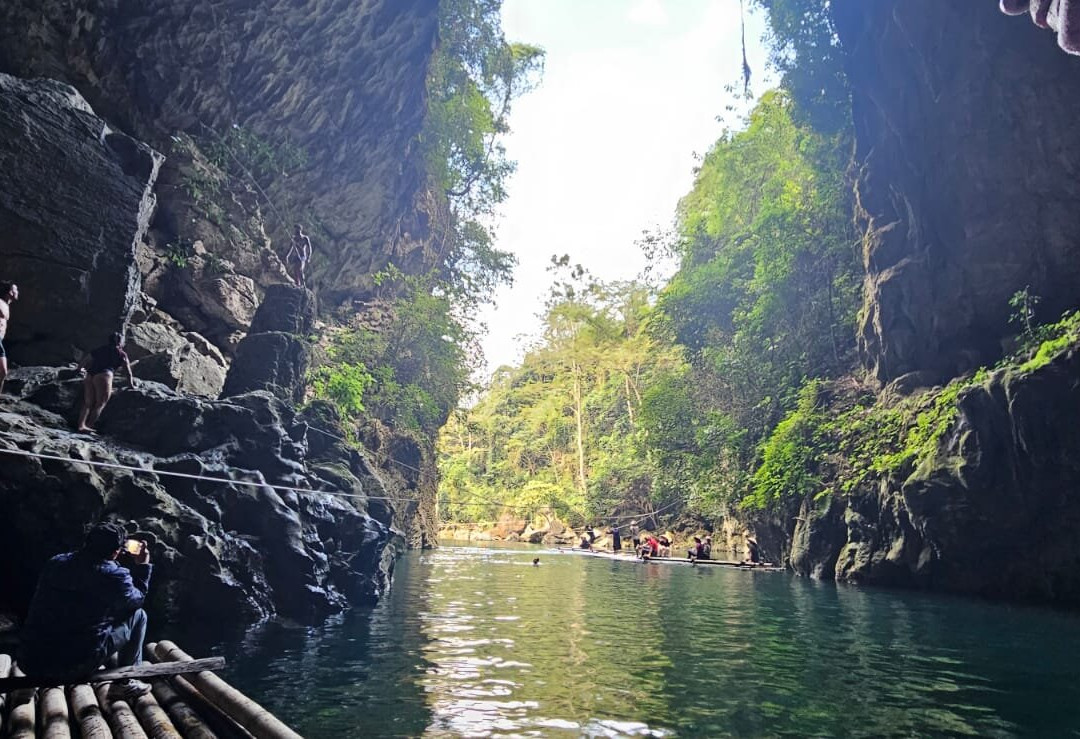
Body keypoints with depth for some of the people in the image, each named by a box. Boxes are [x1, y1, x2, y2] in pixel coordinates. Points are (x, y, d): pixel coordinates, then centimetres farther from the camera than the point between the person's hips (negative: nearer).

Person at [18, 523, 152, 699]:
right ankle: (124, 682, 18)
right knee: (138, 615, 10)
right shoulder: (114, 575, -12)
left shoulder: (56, 563, 3)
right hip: (74, 666, -6)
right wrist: (142, 565, 18)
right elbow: (138, 598, 8)